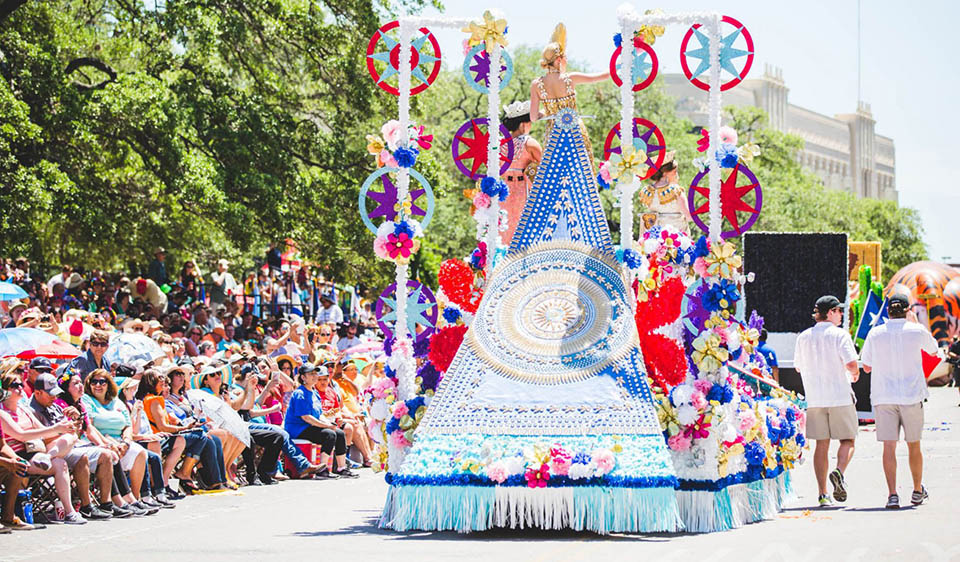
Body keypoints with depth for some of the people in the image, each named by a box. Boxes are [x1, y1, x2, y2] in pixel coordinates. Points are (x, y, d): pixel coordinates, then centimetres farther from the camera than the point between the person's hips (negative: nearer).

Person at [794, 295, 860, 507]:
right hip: (840, 397, -4)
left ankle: (823, 494, 1)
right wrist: (854, 374, 6)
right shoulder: (839, 334, -6)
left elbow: (798, 367, 17)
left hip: (814, 399, 4)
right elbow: (851, 364, -15)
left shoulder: (804, 337, 8)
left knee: (822, 445, 6)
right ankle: (839, 471, -21)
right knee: (847, 441, 7)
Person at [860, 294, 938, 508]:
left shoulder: (875, 334, -1)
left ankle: (892, 494, -13)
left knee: (889, 446, -3)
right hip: (912, 394, 0)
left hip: (883, 396, 0)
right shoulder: (917, 330, -2)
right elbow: (933, 350, 19)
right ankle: (917, 491, 28)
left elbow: (866, 366, 7)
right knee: (914, 445, 14)